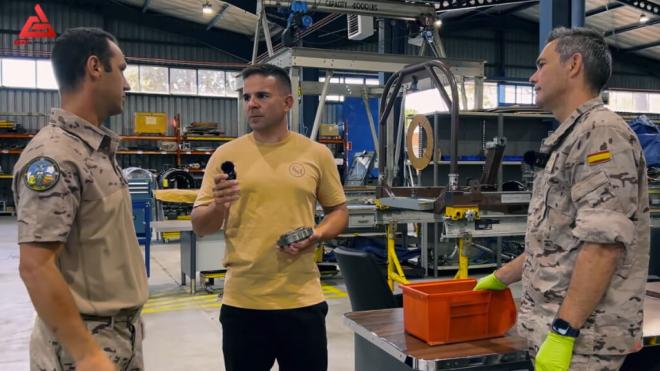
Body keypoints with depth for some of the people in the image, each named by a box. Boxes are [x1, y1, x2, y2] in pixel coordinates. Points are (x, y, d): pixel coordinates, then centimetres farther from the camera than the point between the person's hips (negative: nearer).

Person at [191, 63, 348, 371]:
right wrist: (219, 205, -19)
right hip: (242, 301, 0)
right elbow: (200, 227, 2)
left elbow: (338, 211, 10)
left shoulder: (317, 154, 2)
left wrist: (316, 235, -10)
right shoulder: (226, 155, 1)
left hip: (302, 299, 0)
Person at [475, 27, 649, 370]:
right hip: (553, 330, 9)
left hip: (581, 340, -9)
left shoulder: (602, 133, -14)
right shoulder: (570, 139, 16)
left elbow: (603, 244, -23)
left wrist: (563, 332, -23)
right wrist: (501, 278, 27)